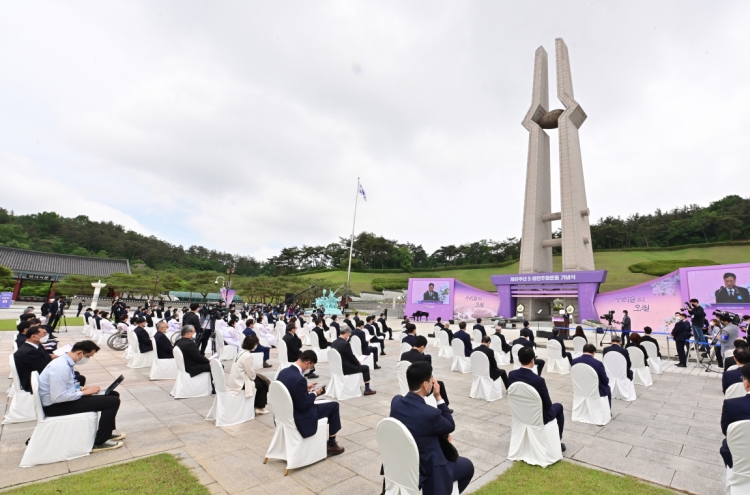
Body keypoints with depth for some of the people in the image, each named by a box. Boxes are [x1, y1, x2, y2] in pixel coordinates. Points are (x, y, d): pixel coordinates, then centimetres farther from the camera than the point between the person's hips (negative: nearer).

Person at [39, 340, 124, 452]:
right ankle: (99, 442, -3)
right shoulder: (61, 367, -26)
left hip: (63, 399, 10)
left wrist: (83, 389, 1)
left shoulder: (66, 362, 5)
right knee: (113, 401, -18)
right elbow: (57, 397, -28)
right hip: (55, 406, -10)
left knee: (112, 394, 10)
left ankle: (107, 432, 24)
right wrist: (84, 392, -17)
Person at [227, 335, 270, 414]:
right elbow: (250, 373, -16)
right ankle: (260, 408, 16)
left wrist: (255, 376, 9)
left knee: (261, 379, 18)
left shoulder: (240, 352, 7)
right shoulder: (247, 356, -21)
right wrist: (255, 376, 4)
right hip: (239, 383, -9)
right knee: (263, 383, 4)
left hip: (234, 381, 9)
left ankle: (257, 406, 25)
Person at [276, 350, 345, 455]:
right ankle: (331, 444, 20)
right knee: (334, 406, 4)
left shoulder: (283, 371, -3)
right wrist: (314, 393, -8)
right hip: (297, 418, -9)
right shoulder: (299, 379, -30)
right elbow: (303, 406, -23)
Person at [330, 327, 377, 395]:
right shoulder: (345, 344, -23)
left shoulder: (333, 343, 2)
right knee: (366, 367, 9)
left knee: (355, 364, 33)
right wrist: (358, 363, 6)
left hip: (338, 367, 9)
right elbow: (351, 357, -14)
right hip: (345, 368, -8)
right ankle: (367, 389, 15)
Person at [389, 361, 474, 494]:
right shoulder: (430, 413, -33)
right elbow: (451, 426, -10)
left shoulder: (396, 401, -12)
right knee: (467, 466, 19)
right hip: (424, 471, -6)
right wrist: (438, 397, -12)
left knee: (445, 450, 32)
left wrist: (441, 432, 2)